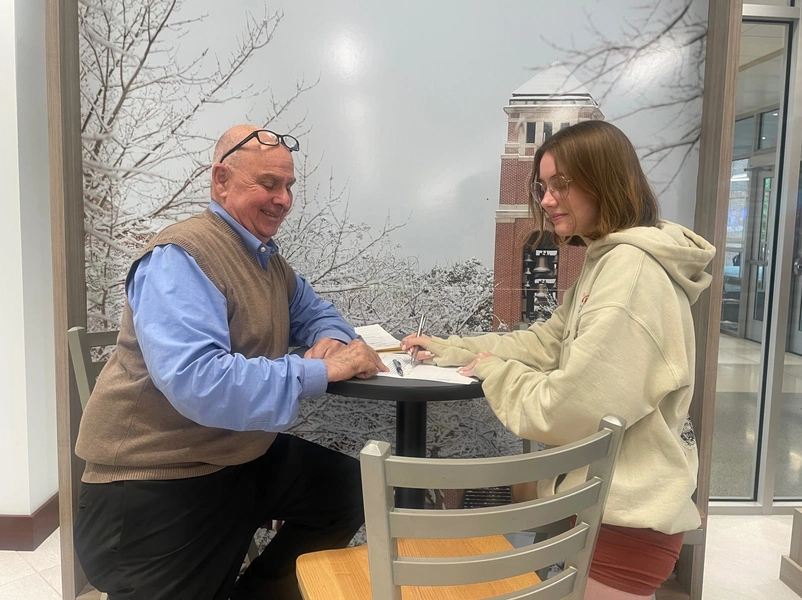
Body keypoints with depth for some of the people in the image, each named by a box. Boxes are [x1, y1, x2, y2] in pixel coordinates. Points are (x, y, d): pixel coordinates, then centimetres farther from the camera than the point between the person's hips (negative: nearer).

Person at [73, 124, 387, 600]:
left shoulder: (267, 258, 8)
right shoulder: (180, 259, -23)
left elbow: (313, 311, 19)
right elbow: (197, 382, -35)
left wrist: (331, 339, -6)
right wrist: (321, 371, -32)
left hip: (243, 458, 8)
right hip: (154, 482, -8)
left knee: (351, 490, 6)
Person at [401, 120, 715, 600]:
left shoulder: (631, 269, -24)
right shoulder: (605, 263, 12)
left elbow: (574, 408, -27)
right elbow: (544, 343, 13)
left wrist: (496, 372, -11)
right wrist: (449, 350, 7)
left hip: (627, 514, -9)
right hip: (610, 496, 9)